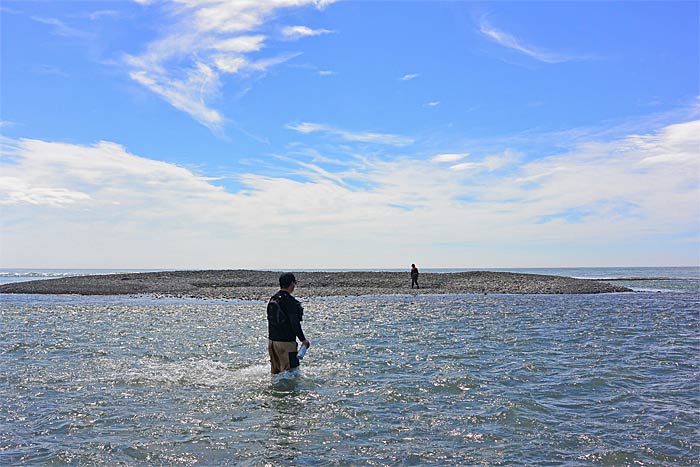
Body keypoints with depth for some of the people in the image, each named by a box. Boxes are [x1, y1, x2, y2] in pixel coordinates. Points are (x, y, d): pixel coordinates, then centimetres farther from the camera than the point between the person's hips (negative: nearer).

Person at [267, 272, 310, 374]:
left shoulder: (272, 299, 9)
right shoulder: (290, 301, -17)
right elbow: (295, 324, -19)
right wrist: (303, 339, -9)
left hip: (272, 340, 9)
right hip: (286, 342, -9)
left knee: (275, 371, 19)